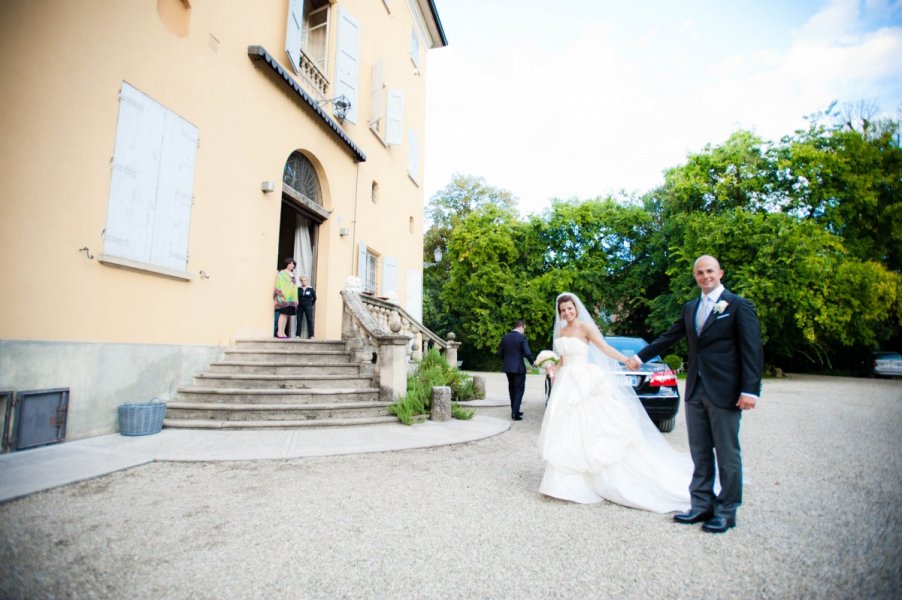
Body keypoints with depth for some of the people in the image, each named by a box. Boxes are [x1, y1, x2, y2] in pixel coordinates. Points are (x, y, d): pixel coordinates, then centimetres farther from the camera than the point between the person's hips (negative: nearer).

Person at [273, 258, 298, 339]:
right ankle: (280, 332, -9)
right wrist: (281, 295, -20)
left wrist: (296, 298, 16)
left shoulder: (292, 274, 19)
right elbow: (279, 285, -10)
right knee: (283, 314, -11)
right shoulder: (282, 273, -3)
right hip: (284, 297, -7)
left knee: (286, 315, 5)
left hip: (291, 298, 7)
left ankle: (282, 332, 8)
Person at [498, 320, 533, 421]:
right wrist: (533, 363, 0)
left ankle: (514, 411, 26)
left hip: (507, 367, 5)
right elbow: (527, 353, -17)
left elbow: (500, 353, 7)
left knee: (512, 389, 18)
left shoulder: (505, 337, 4)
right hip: (519, 367, -5)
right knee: (519, 390, 4)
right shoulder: (522, 337, -11)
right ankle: (515, 413, -3)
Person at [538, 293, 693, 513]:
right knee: (565, 431, 5)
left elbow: (605, 348, -15)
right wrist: (551, 368, 0)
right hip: (565, 384, 6)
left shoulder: (585, 328, -3)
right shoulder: (560, 333, 13)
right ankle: (566, 481, 14)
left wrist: (626, 359, -29)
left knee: (588, 429, -4)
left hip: (584, 383, -6)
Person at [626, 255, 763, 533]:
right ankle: (702, 505, 23)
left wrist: (750, 390, -16)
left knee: (727, 454, 6)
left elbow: (752, 350, -9)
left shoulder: (739, 305, -5)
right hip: (695, 390, 6)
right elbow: (668, 337, 18)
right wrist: (641, 357, 18)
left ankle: (726, 511, 20)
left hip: (724, 391, -5)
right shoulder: (690, 307, 13)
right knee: (700, 452, 12)